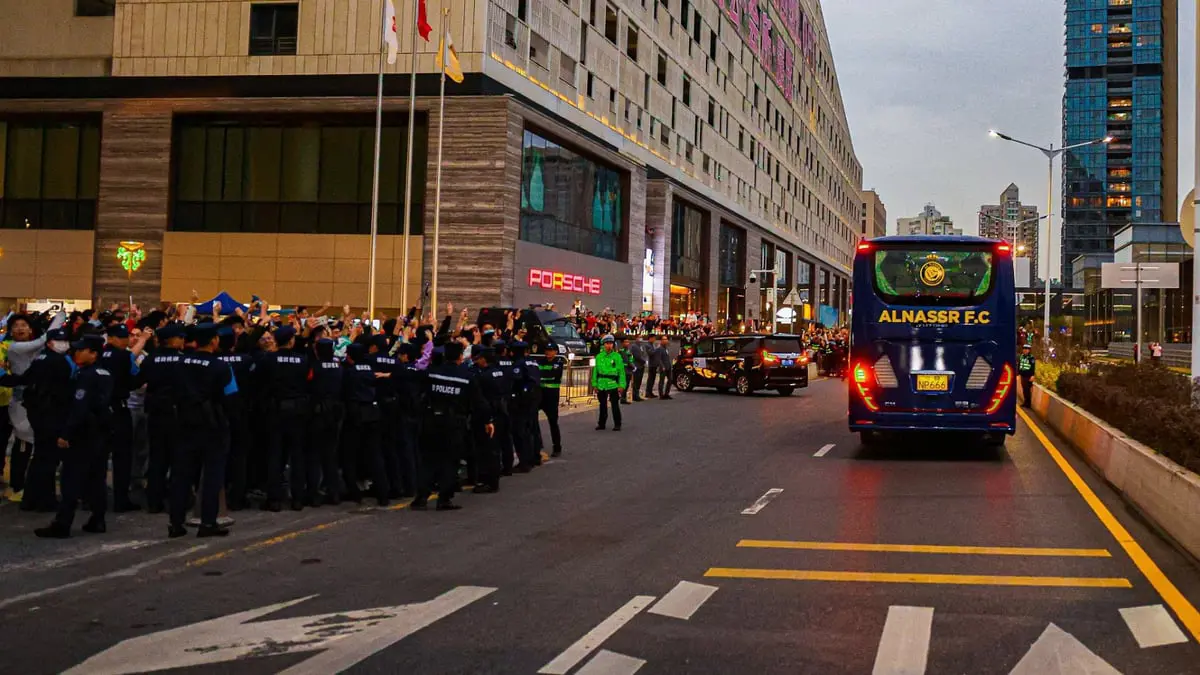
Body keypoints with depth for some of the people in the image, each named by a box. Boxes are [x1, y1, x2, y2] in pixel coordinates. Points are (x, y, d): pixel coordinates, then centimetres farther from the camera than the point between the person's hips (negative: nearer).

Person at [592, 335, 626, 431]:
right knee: (603, 405, 14)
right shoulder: (599, 357, 4)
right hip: (601, 385, 3)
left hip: (613, 384, -3)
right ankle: (602, 424, 24)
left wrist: (621, 385, -10)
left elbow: (621, 372, -5)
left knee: (615, 405, 1)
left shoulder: (617, 356, -4)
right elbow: (595, 371, 9)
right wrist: (594, 384, 6)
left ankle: (617, 424, 11)